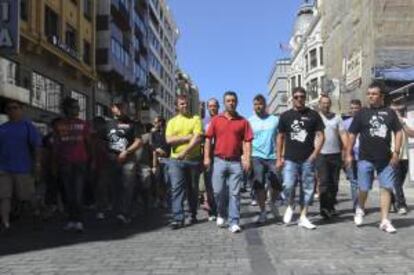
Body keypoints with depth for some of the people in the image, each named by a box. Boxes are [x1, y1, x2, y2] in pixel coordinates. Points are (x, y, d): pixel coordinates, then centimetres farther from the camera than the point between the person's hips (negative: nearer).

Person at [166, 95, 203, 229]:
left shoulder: (196, 119, 4)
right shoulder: (172, 122, 11)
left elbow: (197, 138, -9)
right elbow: (169, 140, -3)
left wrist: (185, 152, -17)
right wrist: (187, 137, -10)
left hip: (193, 159, -1)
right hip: (176, 160, 1)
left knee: (193, 188, 9)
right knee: (177, 188, -8)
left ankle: (193, 215, 23)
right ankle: (178, 218, -8)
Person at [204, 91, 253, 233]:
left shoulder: (243, 121, 6)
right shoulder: (216, 120, 7)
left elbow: (247, 141, 2)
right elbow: (208, 139, 6)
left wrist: (247, 159, -7)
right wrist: (207, 157, -2)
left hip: (236, 162, 0)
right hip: (219, 160, 1)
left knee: (234, 193, 0)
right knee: (218, 191, 3)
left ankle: (234, 222, 4)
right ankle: (221, 214, 29)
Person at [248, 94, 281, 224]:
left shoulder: (275, 120, 6)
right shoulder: (249, 121, 5)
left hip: (272, 156, 1)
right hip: (256, 157, 0)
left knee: (276, 185, 0)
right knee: (259, 186, 1)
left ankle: (272, 203, 29)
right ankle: (263, 212, 14)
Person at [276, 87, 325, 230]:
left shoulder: (313, 115, 4)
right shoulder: (285, 116, 6)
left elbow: (320, 135, 3)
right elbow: (280, 137, 9)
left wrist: (315, 154, -9)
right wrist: (279, 158, 4)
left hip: (307, 160, 1)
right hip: (290, 159, 0)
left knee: (308, 188, 4)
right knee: (288, 186, -13)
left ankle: (303, 217, 15)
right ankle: (290, 206, 17)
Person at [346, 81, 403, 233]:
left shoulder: (390, 113, 6)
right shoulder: (362, 113, 3)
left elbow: (398, 132, 7)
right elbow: (352, 134, 4)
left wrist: (396, 152, -3)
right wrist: (349, 154, 0)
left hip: (386, 159, 1)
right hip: (366, 158, -1)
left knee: (386, 188, 0)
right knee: (364, 188, 3)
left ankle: (385, 221, 6)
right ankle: (360, 210, 31)